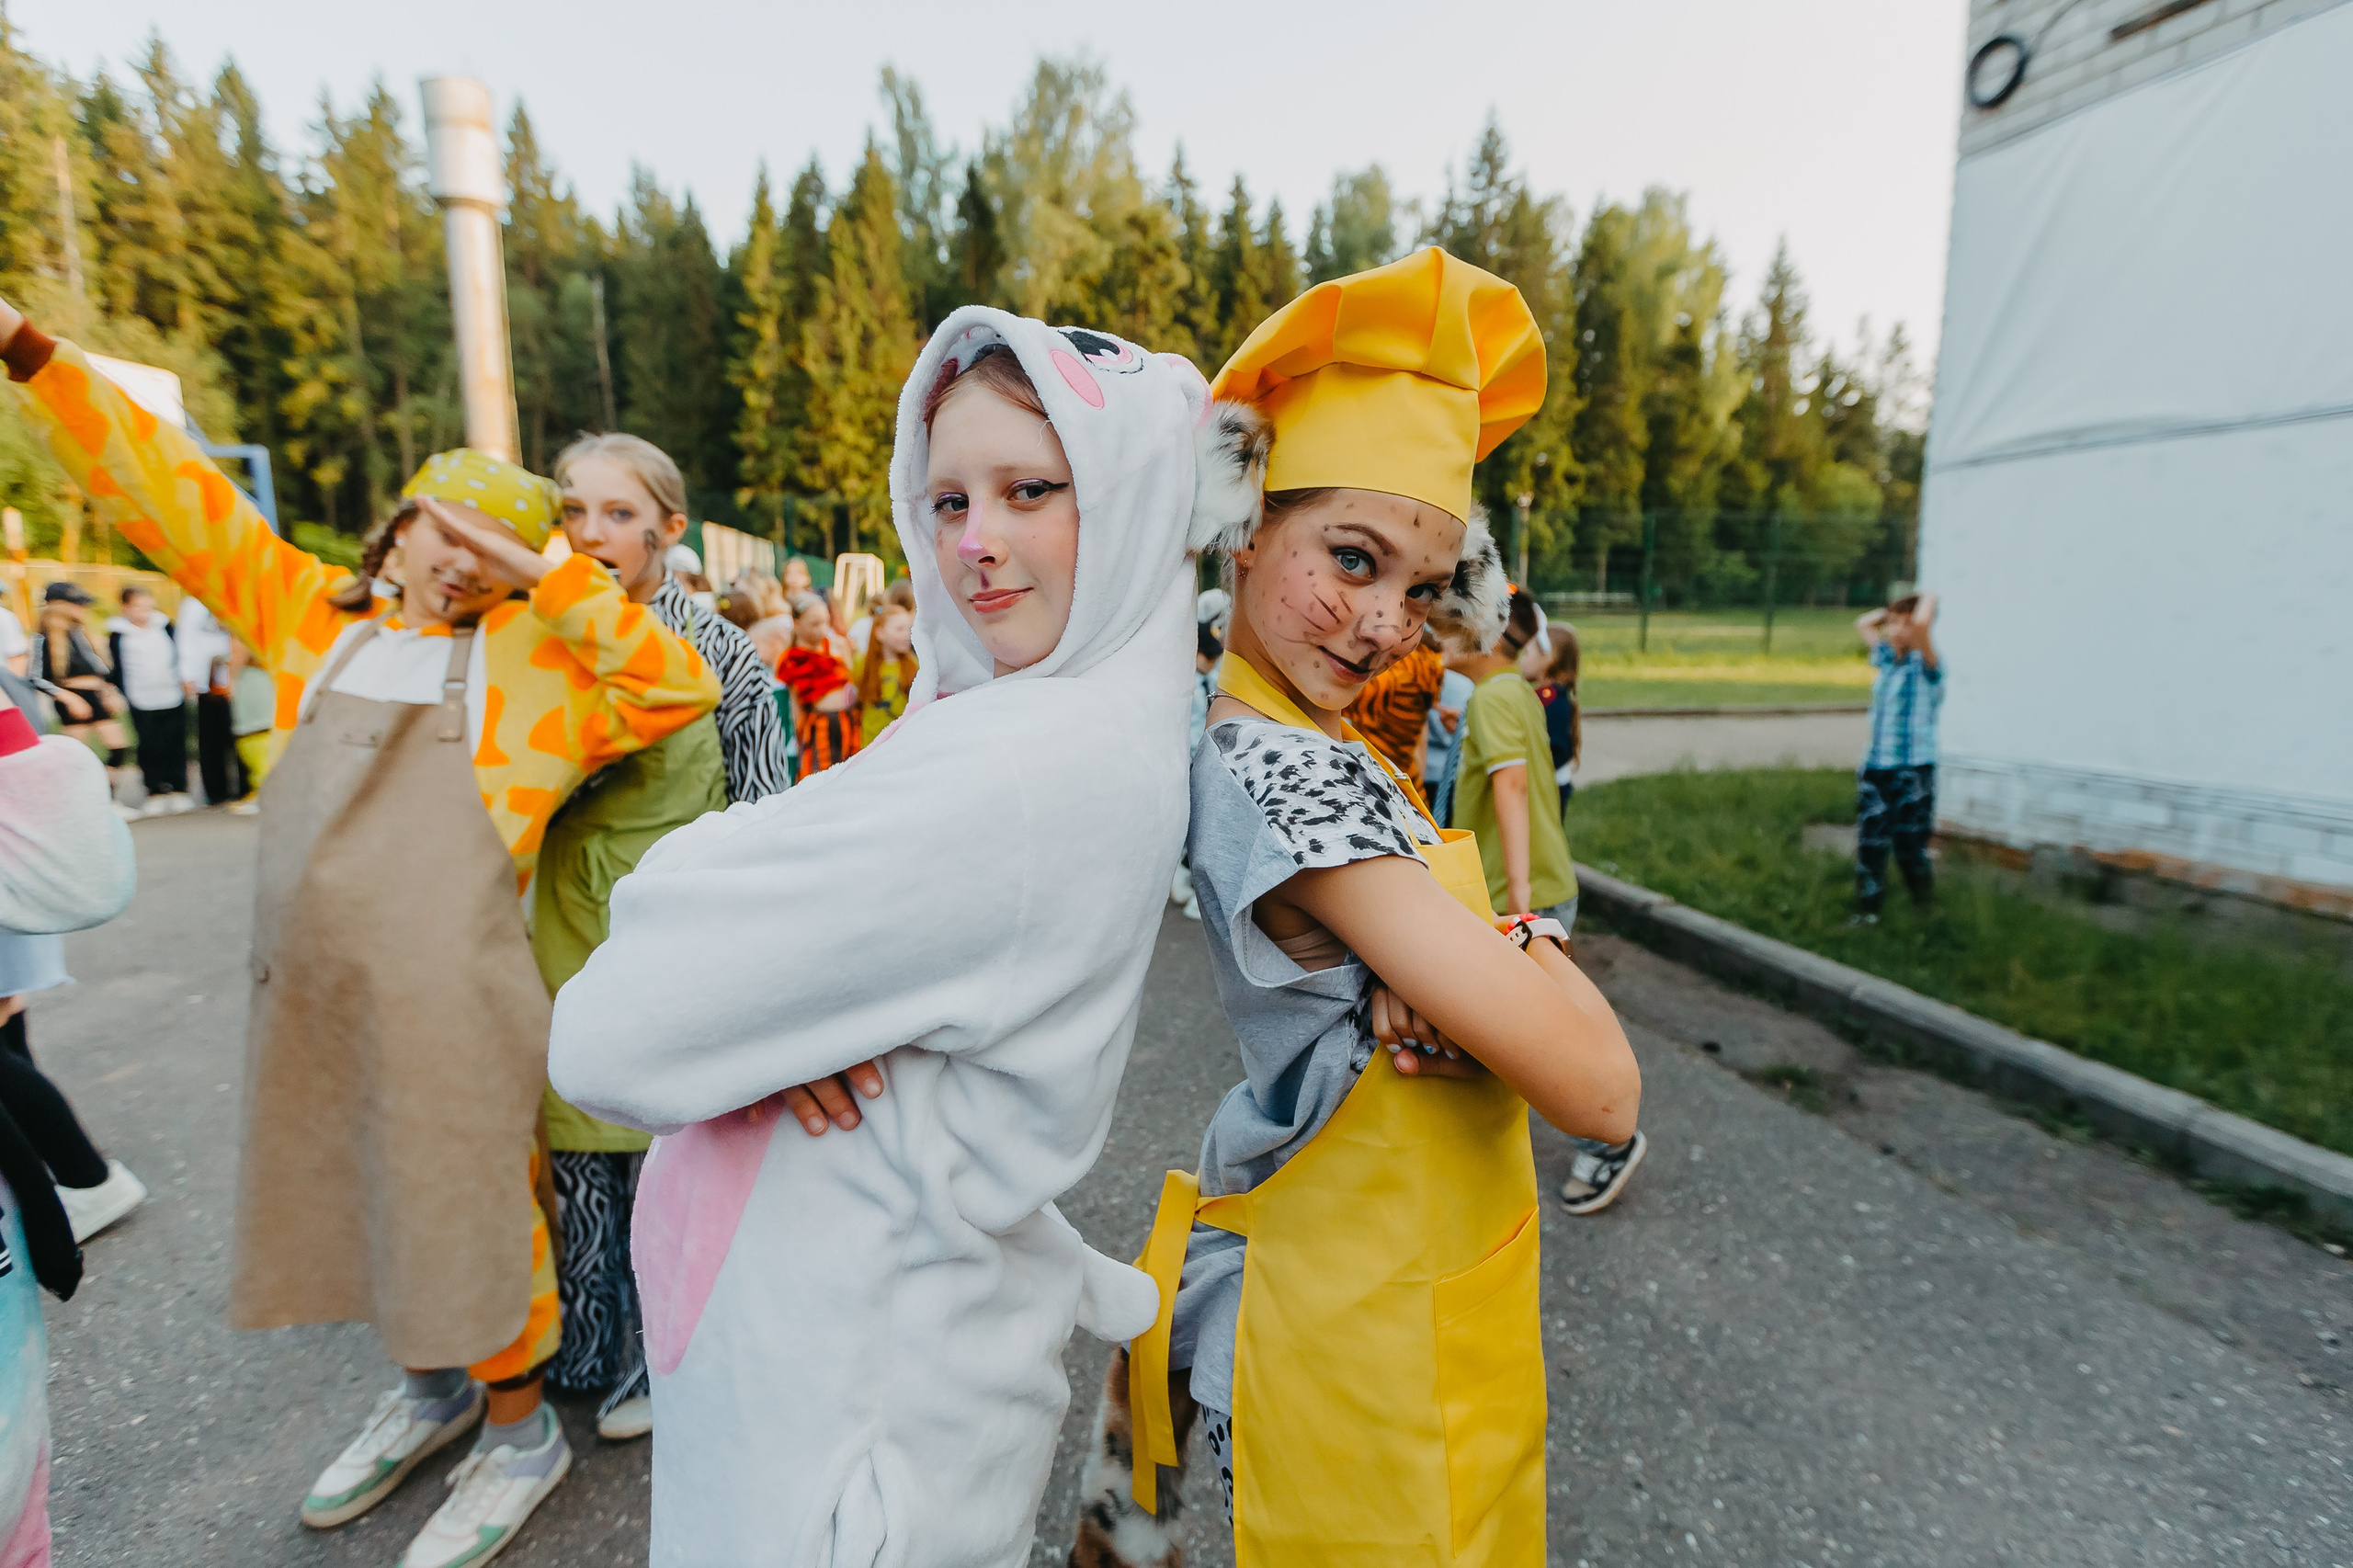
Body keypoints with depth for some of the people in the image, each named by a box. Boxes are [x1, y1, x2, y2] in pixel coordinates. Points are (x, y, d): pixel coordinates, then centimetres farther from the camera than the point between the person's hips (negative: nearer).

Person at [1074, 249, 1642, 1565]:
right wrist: (1527, 944, -9)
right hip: (1376, 1344, -8)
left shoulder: (1320, 749, 0)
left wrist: (1449, 974, -19)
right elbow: (1601, 1090, -27)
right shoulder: (1287, 776, -29)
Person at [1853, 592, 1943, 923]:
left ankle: (1928, 914, 18)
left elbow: (1920, 624, -29)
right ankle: (1868, 912, 14)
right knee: (1870, 843, 7)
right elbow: (1863, 625, 27)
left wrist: (1928, 599, -10)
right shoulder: (1886, 657, 12)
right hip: (1875, 769, 6)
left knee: (1910, 846, 1)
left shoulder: (1925, 666, -9)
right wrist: (1893, 610, 14)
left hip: (1913, 772, -6)